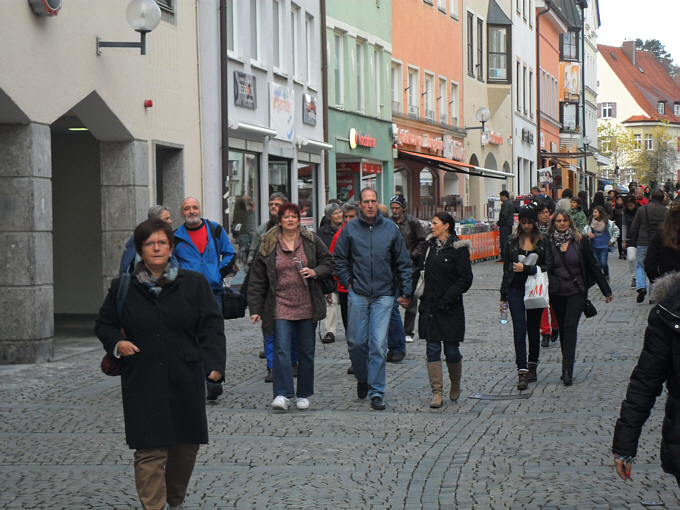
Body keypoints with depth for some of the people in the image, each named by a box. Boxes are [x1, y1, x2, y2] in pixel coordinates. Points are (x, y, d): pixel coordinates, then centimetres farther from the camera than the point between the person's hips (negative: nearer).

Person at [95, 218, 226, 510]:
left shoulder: (194, 284, 4)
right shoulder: (123, 288, 6)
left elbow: (211, 327, 1)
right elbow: (104, 324, 17)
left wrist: (214, 363, -12)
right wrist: (116, 343, -4)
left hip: (186, 382, 1)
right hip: (142, 384, -1)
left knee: (187, 445, 12)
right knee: (149, 451, -8)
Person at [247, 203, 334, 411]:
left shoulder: (311, 241, 6)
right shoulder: (268, 245, 3)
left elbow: (328, 263, 13)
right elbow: (257, 281, 4)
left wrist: (315, 272, -8)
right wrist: (255, 308, -1)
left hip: (307, 306, 2)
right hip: (280, 306, -1)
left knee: (306, 351, 7)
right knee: (281, 349, -14)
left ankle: (304, 395, 18)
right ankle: (283, 395, -15)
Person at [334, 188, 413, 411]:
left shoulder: (391, 229, 3)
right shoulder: (350, 229, 2)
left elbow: (403, 262, 8)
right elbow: (339, 259, 10)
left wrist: (406, 291, 3)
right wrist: (348, 283, 0)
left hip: (383, 295, -1)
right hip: (358, 294, 1)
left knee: (378, 344, -5)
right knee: (356, 342, 4)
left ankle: (376, 392, 3)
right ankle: (362, 379, 30)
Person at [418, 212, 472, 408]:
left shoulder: (459, 248, -6)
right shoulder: (430, 246, 12)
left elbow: (465, 279, -9)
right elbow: (420, 272, 15)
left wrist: (447, 298, -16)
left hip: (450, 309, -5)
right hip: (430, 307, 5)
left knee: (451, 350, 1)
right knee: (433, 350, 0)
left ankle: (455, 384, 27)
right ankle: (437, 393, 2)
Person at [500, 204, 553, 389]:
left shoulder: (543, 242, 0)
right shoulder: (513, 242, 7)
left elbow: (548, 266, -8)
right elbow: (507, 268, 11)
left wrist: (525, 268, -14)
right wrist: (503, 296, 10)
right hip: (516, 290, 1)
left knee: (533, 330, 9)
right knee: (519, 329, -9)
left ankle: (532, 369, 24)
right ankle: (522, 373, -13)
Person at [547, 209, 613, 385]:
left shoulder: (581, 241, -1)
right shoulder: (549, 242, 0)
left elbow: (593, 266, 4)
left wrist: (606, 290, 7)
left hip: (576, 292, -2)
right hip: (556, 293, 2)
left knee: (570, 327, -13)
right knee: (563, 329, 10)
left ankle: (567, 371, -17)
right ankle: (567, 368, 22)